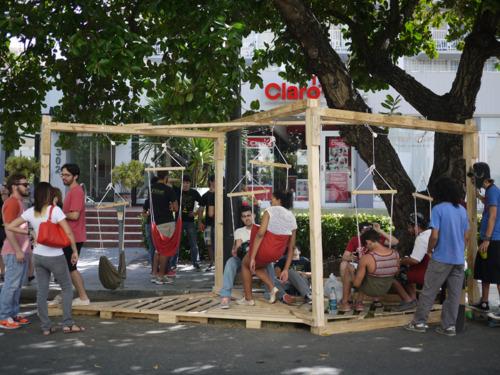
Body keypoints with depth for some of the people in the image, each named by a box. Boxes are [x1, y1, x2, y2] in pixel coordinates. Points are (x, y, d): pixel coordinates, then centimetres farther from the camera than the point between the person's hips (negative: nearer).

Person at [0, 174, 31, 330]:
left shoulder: (19, 202, 17)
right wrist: (17, 251, -22)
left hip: (21, 251, 10)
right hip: (14, 252, -10)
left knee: (17, 285, 12)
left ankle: (13, 314, 19)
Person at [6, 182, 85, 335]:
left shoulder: (30, 212, -1)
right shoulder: (55, 210, -15)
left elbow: (10, 227, 1)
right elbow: (68, 232, -18)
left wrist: (29, 232, 5)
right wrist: (75, 251, -8)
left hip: (38, 256, 5)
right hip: (55, 257, -4)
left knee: (42, 291, 11)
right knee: (67, 288, 11)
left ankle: (46, 327, 14)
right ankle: (67, 324, 9)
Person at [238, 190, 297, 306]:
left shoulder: (270, 210, -7)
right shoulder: (292, 218, 6)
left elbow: (260, 234, -17)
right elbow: (291, 247, 6)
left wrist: (252, 258, -16)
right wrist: (285, 269, 10)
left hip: (264, 250, -5)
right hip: (277, 254, 5)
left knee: (246, 264, 26)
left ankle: (248, 298, 23)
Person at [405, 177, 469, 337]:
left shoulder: (438, 209, -12)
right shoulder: (462, 210, 6)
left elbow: (435, 235, -16)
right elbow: (466, 236, 11)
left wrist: (429, 250, 1)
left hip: (441, 258, -5)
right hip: (459, 259, 5)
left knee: (429, 292, 4)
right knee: (454, 294, 8)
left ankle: (419, 322, 10)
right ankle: (449, 326, 11)